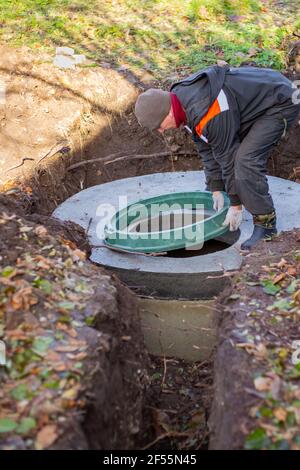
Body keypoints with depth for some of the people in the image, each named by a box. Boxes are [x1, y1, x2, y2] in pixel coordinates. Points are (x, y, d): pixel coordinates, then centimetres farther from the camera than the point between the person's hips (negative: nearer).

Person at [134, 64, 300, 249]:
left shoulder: (209, 115, -35)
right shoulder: (179, 97, -5)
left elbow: (228, 156, -26)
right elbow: (205, 147, 1)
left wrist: (236, 206, -14)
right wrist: (216, 190, 2)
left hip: (281, 103, -10)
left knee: (246, 160, -24)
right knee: (215, 150, 11)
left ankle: (266, 223, -10)